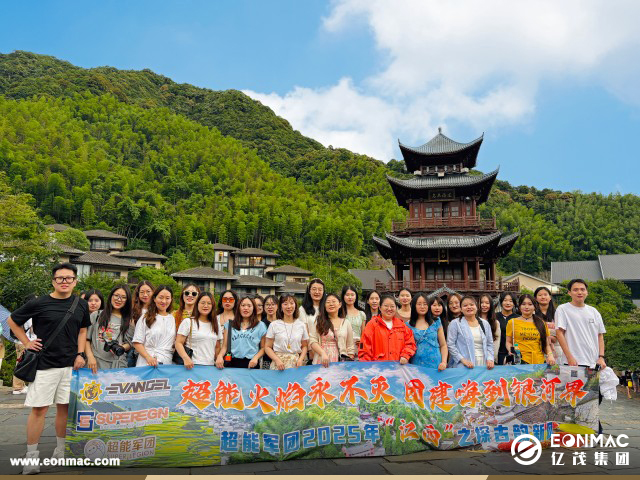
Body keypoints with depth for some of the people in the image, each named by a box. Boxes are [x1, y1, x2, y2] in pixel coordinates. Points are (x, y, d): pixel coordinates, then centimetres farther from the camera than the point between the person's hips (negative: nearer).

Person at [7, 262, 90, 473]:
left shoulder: (82, 305, 4)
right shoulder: (39, 303, -7)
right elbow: (12, 321, 7)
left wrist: (80, 354, 3)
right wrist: (26, 342, -1)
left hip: (71, 365, 3)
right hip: (45, 364, -3)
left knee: (65, 406, 10)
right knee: (39, 408, -1)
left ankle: (61, 451, 25)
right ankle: (31, 456, 13)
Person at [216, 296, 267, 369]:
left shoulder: (260, 325, 6)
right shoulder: (230, 324, 11)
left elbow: (263, 347, 6)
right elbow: (225, 346, 7)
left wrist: (255, 358, -11)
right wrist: (220, 356, -11)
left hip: (251, 364, -1)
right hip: (233, 363, 1)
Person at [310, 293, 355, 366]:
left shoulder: (346, 322, 9)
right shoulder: (320, 321, 5)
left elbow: (350, 348, 9)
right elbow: (312, 340, -3)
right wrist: (323, 353, -16)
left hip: (340, 362, 1)